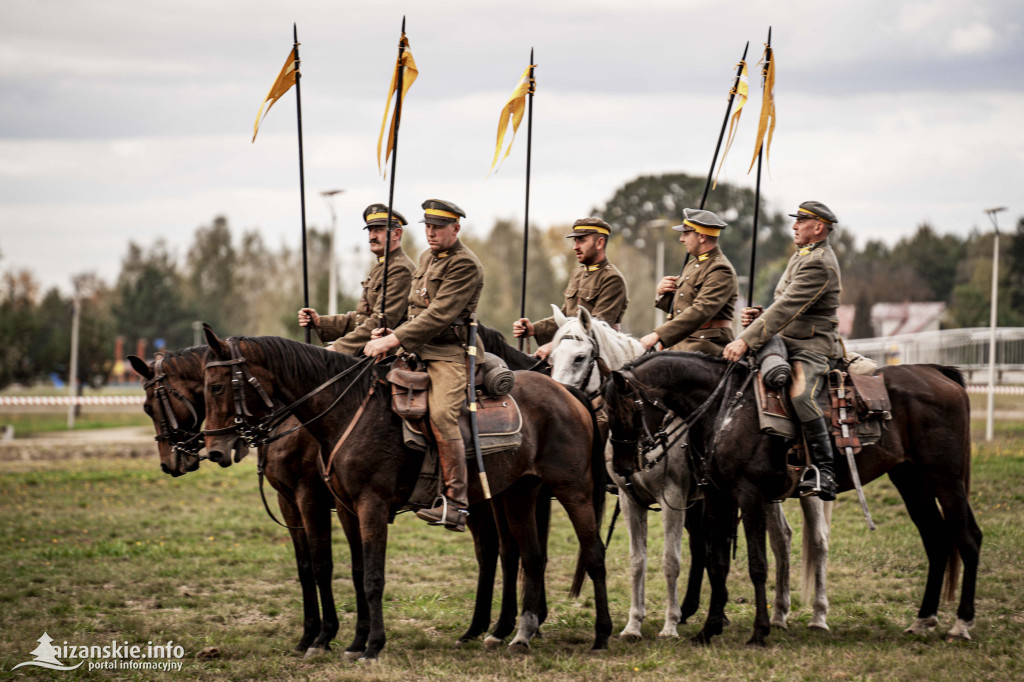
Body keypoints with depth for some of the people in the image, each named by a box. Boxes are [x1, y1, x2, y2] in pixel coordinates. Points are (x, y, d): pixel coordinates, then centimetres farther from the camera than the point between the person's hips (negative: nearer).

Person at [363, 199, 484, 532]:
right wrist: (390, 333, 8)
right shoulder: (427, 258, 19)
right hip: (419, 349, 10)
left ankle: (456, 504, -30)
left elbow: (440, 314, -20)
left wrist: (394, 340, -23)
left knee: (441, 414, -27)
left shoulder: (465, 264, -11)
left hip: (451, 354, -10)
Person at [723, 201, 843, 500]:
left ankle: (824, 474, -36)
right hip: (788, 342, 11)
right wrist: (759, 316, 3)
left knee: (800, 394, -36)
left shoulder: (819, 263, -15)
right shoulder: (802, 255, 20)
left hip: (813, 348, -11)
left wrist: (747, 340, -28)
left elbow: (788, 308, -23)